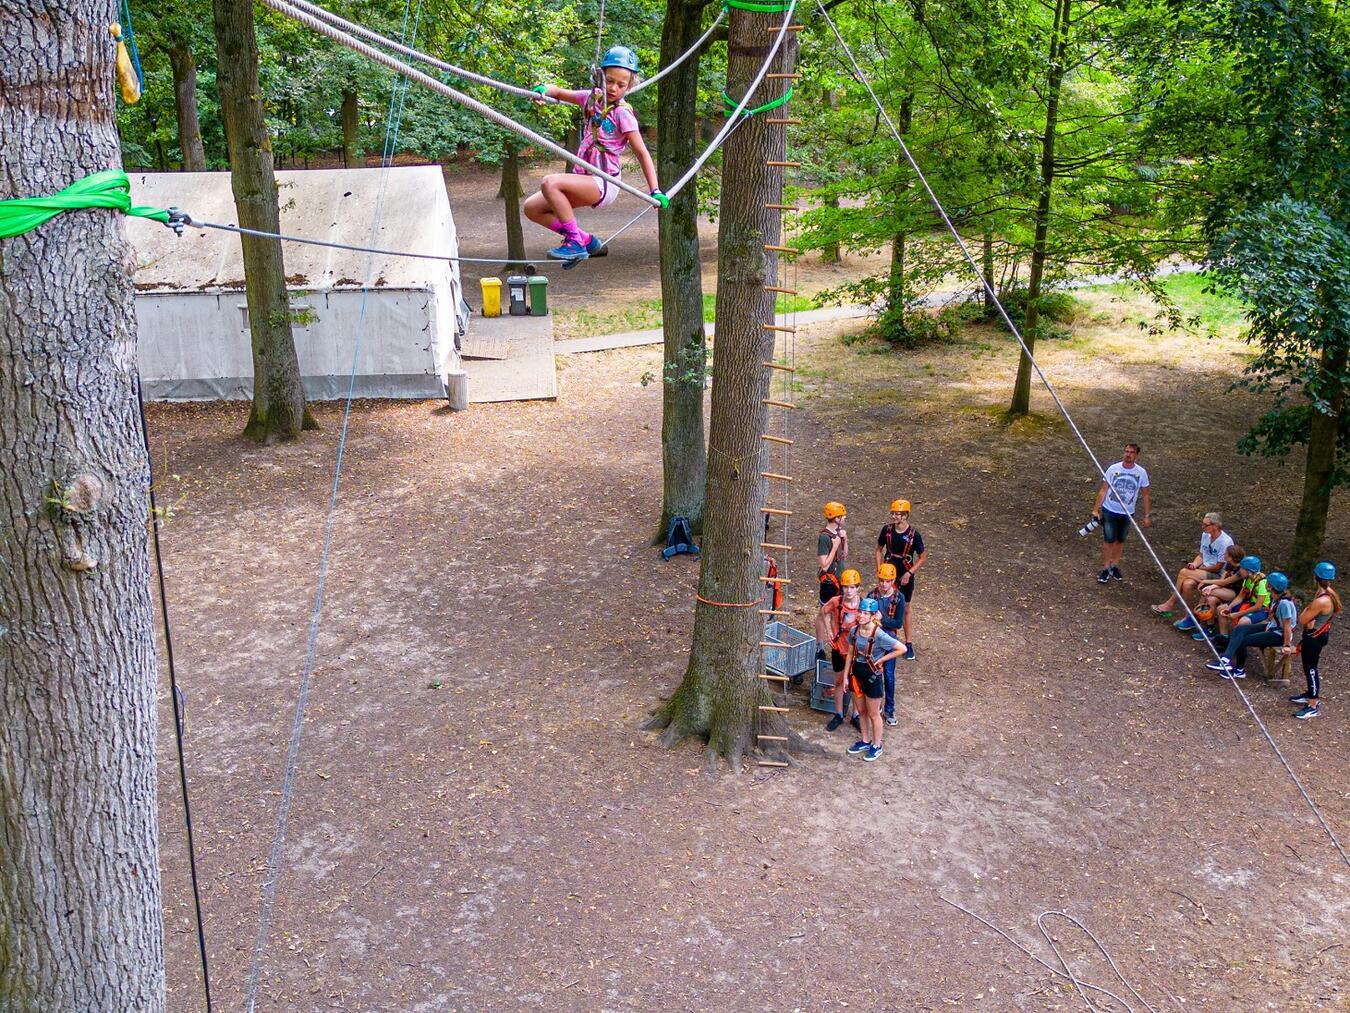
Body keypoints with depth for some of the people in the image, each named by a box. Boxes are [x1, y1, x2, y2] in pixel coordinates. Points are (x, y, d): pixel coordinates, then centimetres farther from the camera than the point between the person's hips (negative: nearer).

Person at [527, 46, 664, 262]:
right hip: (583, 177, 8)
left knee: (550, 183, -30)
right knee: (532, 208, 4)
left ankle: (575, 242, -19)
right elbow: (559, 92, 18)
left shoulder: (622, 113, -11)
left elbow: (642, 153, -11)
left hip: (603, 183, -8)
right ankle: (586, 240, 9)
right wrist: (543, 90, -6)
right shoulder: (592, 98, 8)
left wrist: (655, 190, -17)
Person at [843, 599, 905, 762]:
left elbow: (901, 649, -20)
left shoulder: (879, 635, -22)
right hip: (857, 673, 5)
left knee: (873, 714, 10)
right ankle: (865, 741, 37)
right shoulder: (854, 631, -5)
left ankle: (876, 746, 27)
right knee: (862, 711, 20)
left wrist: (881, 659, -15)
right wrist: (846, 676, 7)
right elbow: (850, 654, 6)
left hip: (872, 675, -5)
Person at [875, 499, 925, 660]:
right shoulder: (887, 530, -8)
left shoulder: (913, 534, -16)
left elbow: (922, 557, -7)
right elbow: (879, 549, 6)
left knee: (906, 608, 11)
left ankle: (908, 643, 21)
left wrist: (909, 573, -14)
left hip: (905, 576, -2)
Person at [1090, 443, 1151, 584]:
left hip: (1127, 513, 2)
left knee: (1120, 540, 14)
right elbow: (1103, 490, -5)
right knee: (1109, 540, -1)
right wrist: (1096, 509, -8)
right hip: (1109, 511, -2)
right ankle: (1106, 568, 10)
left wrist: (1147, 516, 2)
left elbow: (1145, 495, 1)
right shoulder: (1113, 469, -11)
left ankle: (1115, 565, 30)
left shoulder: (1141, 472, -8)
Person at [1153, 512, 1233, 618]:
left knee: (1184, 572, -25)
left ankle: (1170, 604, -10)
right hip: (1204, 570, 7)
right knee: (1187, 584, -24)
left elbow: (1218, 567, -16)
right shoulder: (1205, 535, 4)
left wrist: (1199, 568, -7)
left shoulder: (1225, 542, -19)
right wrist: (1194, 565, -7)